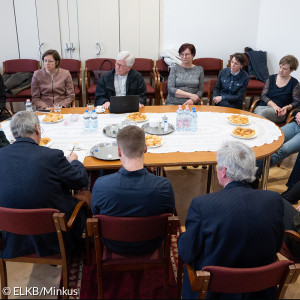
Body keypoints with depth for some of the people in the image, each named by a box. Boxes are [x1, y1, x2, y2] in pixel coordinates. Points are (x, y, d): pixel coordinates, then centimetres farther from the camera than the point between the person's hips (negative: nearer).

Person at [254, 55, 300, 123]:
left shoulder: (294, 83, 7)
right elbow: (263, 95, 7)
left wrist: (287, 107, -15)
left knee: (263, 113, -38)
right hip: (263, 106, 2)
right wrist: (273, 105, -11)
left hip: (280, 111, -2)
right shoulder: (271, 78, 13)